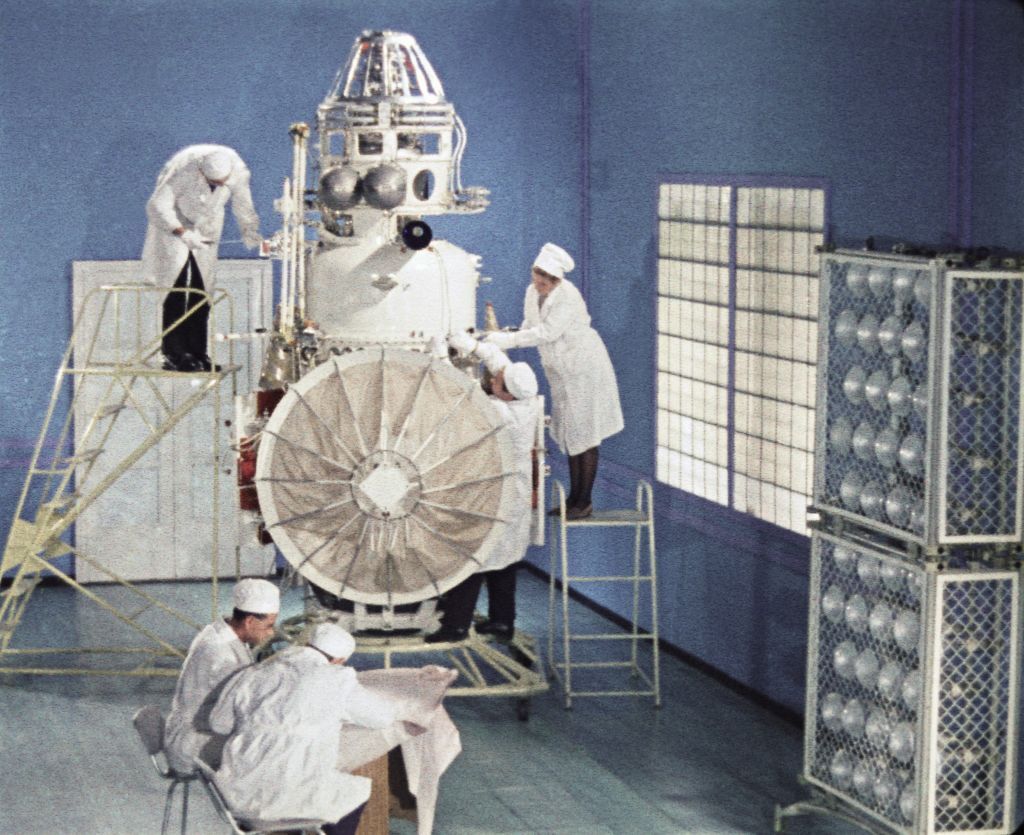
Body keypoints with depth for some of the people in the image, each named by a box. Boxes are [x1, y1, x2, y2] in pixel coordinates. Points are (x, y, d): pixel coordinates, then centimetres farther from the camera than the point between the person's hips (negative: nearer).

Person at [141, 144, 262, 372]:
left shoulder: (238, 170, -21)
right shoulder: (183, 169, -34)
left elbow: (242, 203, -2)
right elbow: (157, 205, -30)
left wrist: (248, 229, -9)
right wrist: (182, 232, -39)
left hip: (206, 232, 4)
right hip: (173, 227, -4)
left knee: (202, 293, -1)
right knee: (176, 294, -13)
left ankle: (197, 353, 3)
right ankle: (173, 355, -12)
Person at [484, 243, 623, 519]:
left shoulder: (567, 297, -24)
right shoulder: (532, 292, 1)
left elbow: (548, 331, -29)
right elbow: (529, 326, 10)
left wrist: (510, 339, -30)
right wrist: (511, 339, -9)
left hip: (584, 371, -8)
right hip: (562, 374, 8)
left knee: (584, 436, -3)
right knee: (569, 435, 14)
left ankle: (584, 502, 3)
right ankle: (573, 499, 23)